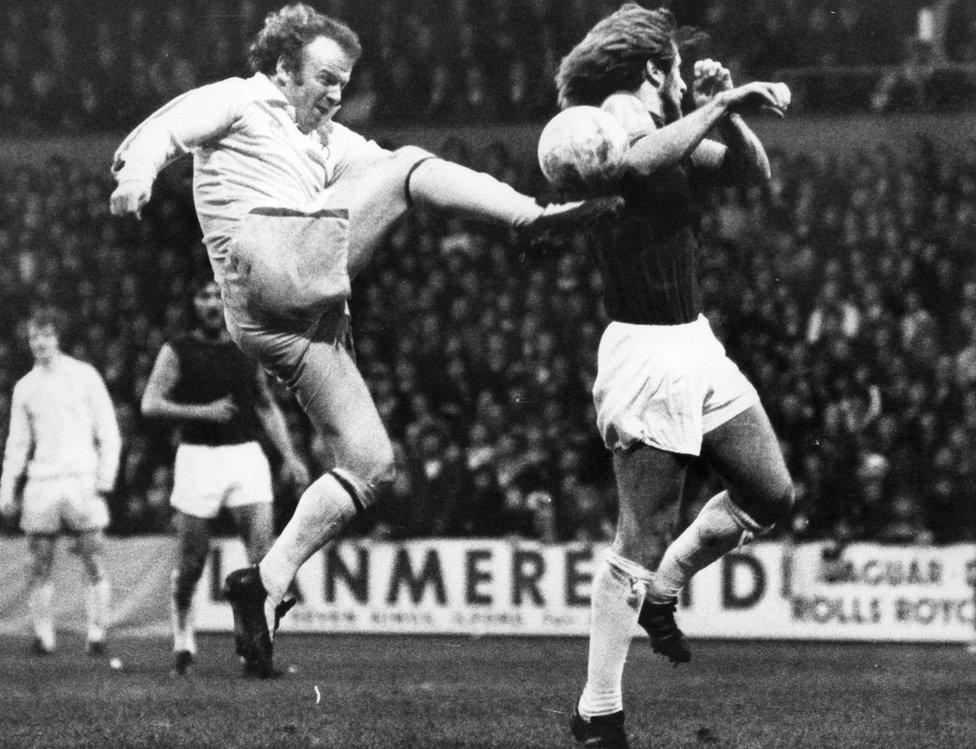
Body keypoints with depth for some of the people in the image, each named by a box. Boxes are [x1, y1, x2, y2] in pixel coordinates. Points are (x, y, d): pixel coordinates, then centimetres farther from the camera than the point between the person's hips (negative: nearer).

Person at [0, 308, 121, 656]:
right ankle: (43, 637, 3)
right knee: (39, 565, -1)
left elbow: (108, 432, 6)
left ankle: (97, 635, -2)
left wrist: (105, 476, -4)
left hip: (82, 480, -2)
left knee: (94, 562, -6)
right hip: (41, 483, 2)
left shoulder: (85, 376, 5)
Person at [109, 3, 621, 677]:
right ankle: (540, 218, -24)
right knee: (408, 169, -9)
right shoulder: (238, 103, 12)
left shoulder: (327, 140, 34)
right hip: (270, 272, -8)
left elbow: (384, 166, 26)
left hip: (311, 318, 8)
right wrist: (138, 168, -28)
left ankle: (266, 585, 1)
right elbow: (165, 128, -3)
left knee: (371, 464, 2)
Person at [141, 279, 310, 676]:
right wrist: (202, 411, -19)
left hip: (246, 455, 3)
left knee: (263, 554, -11)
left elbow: (266, 406, 20)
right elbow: (150, 403, -7)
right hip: (197, 458, -2)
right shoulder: (177, 351, 1)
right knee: (191, 563, 1)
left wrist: (289, 456, 13)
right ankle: (183, 640, 20)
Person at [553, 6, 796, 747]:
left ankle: (661, 591, 31)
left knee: (771, 496, 15)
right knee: (642, 540, -7)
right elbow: (640, 164, -33)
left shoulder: (664, 127, 14)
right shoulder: (620, 114, -10)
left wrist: (726, 110, 3)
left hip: (696, 345, 9)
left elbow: (753, 171, 17)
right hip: (648, 353, -9)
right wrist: (718, 108, -26)